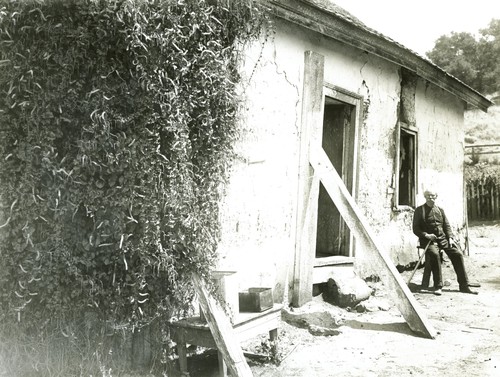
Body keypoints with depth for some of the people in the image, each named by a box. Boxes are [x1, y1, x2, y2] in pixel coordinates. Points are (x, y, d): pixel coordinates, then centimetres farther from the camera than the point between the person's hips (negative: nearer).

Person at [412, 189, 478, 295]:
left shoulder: (440, 210, 18)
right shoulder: (419, 210, 4)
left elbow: (447, 226, 16)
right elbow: (415, 229, 0)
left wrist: (450, 238, -1)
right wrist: (426, 235, -17)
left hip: (443, 238, 5)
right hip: (428, 239, -4)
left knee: (458, 254, -16)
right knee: (434, 254, -35)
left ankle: (464, 286, -7)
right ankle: (438, 287, -28)